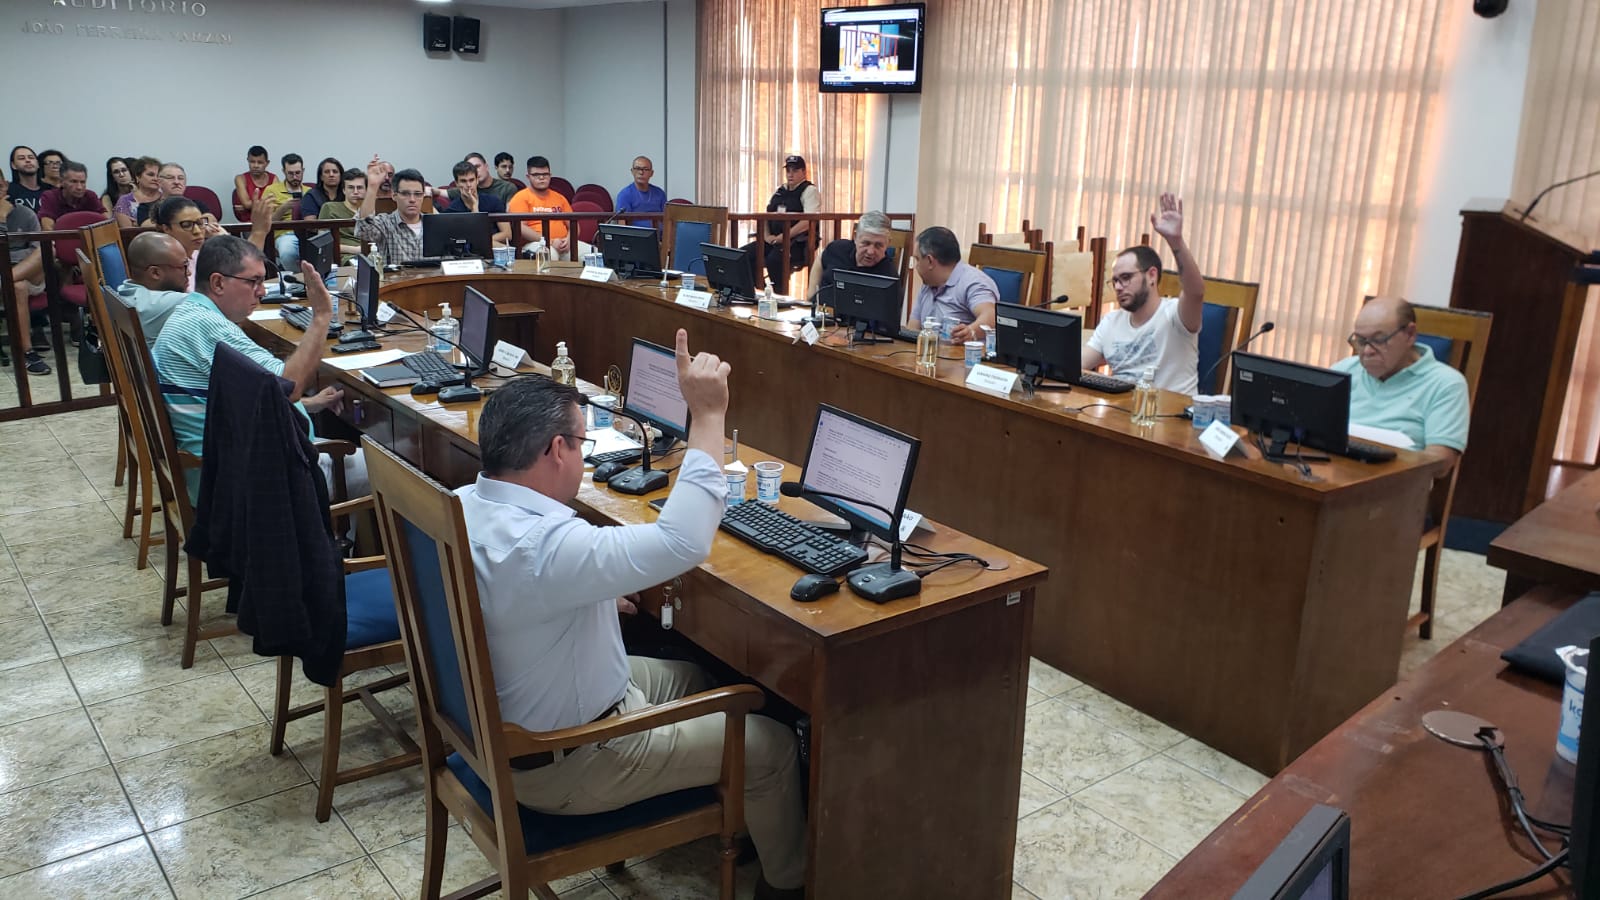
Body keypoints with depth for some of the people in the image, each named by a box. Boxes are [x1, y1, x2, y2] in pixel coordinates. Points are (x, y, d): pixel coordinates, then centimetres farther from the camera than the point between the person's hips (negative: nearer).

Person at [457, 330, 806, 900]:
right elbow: (683, 542, -42)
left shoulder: (464, 505, -6)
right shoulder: (544, 546, -37)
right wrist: (708, 415, -35)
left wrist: (597, 599, 9)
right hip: (558, 766, -9)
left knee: (692, 677, 26)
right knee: (771, 746, 3)